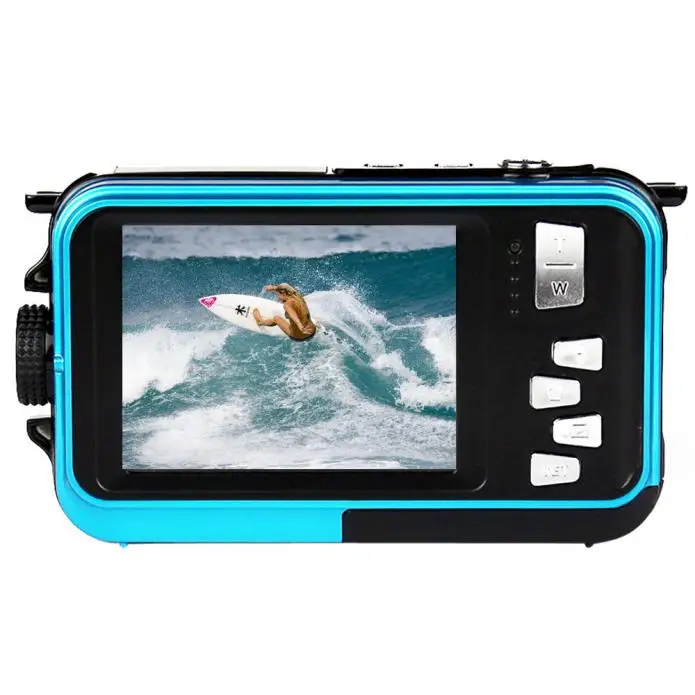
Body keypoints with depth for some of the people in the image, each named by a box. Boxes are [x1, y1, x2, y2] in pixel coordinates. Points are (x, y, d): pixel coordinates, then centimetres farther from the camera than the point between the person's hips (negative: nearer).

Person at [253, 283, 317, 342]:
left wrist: (301, 328, -58)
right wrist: (274, 288, 33)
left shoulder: (287, 304, -21)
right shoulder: (298, 296, 1)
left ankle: (260, 321, 50)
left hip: (298, 337, -6)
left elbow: (294, 317, -42)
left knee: (276, 318, 19)